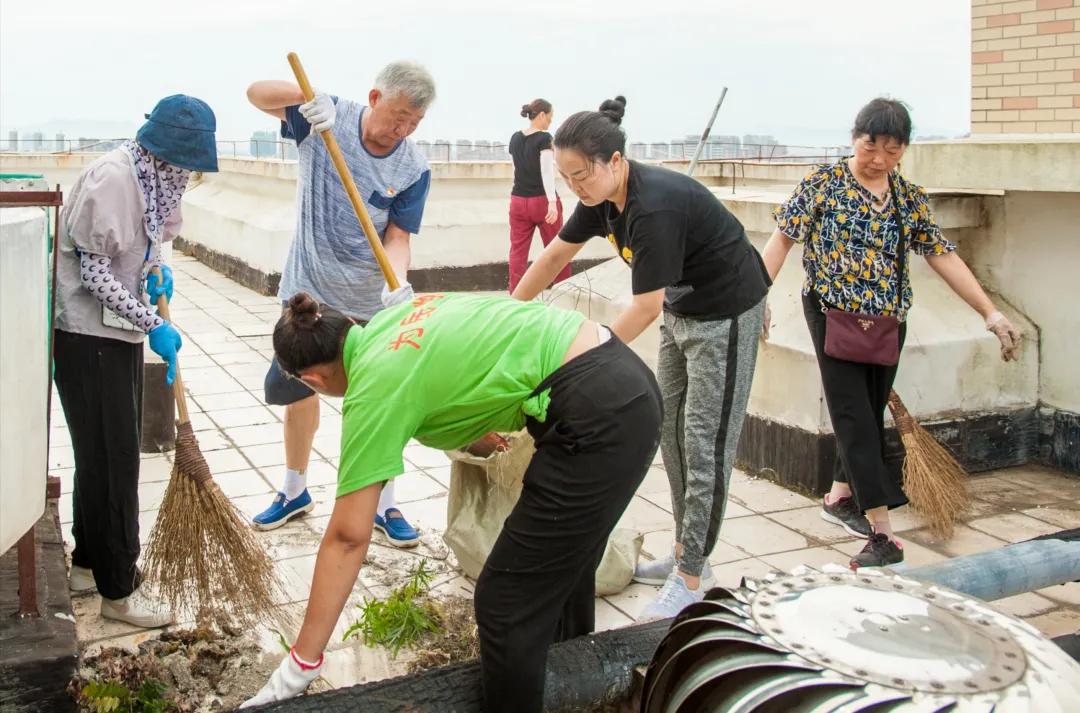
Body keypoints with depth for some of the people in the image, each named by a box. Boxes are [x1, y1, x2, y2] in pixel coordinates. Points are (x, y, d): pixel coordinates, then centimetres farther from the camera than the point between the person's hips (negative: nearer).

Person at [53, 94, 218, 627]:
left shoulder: (156, 176, 5)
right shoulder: (111, 178, -22)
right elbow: (94, 270, -21)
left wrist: (156, 270, 0)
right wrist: (152, 324, -20)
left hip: (118, 328, 9)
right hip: (86, 333, -9)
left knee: (114, 451, 16)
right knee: (110, 456, -3)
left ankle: (89, 563, 32)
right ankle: (118, 591, 8)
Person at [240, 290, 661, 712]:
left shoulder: (372, 391, -6)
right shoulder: (396, 315, 14)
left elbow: (348, 537, -5)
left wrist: (301, 664, 1)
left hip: (596, 419, -10)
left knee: (506, 606, 2)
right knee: (561, 571, 26)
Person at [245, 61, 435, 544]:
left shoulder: (414, 169, -12)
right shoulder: (327, 118, -11)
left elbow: (397, 238, -12)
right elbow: (257, 93, -15)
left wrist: (400, 287, -32)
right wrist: (308, 97, -35)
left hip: (368, 304, -1)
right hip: (308, 290, 2)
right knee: (299, 388, 14)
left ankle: (384, 505, 20)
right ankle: (295, 492, 34)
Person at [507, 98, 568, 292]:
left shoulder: (515, 138, 8)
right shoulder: (544, 138, -12)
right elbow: (547, 171, -21)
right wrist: (552, 202, -27)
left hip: (518, 201, 6)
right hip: (542, 201, -6)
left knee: (518, 251, 3)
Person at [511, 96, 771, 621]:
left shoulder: (655, 207, -32)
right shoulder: (604, 196, -5)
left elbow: (646, 307, -27)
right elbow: (555, 256, 6)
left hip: (726, 312, -9)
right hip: (682, 310, 9)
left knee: (705, 443, -6)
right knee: (671, 434, 11)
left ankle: (691, 579, 2)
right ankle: (685, 553, 23)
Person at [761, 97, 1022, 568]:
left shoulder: (910, 198, 5)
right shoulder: (823, 182, -5)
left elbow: (943, 256, 5)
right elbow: (783, 237, -4)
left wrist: (991, 313, 1)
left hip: (888, 320, 5)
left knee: (870, 415, 14)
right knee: (855, 418, -9)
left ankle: (840, 495, 34)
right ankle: (881, 533, -12)